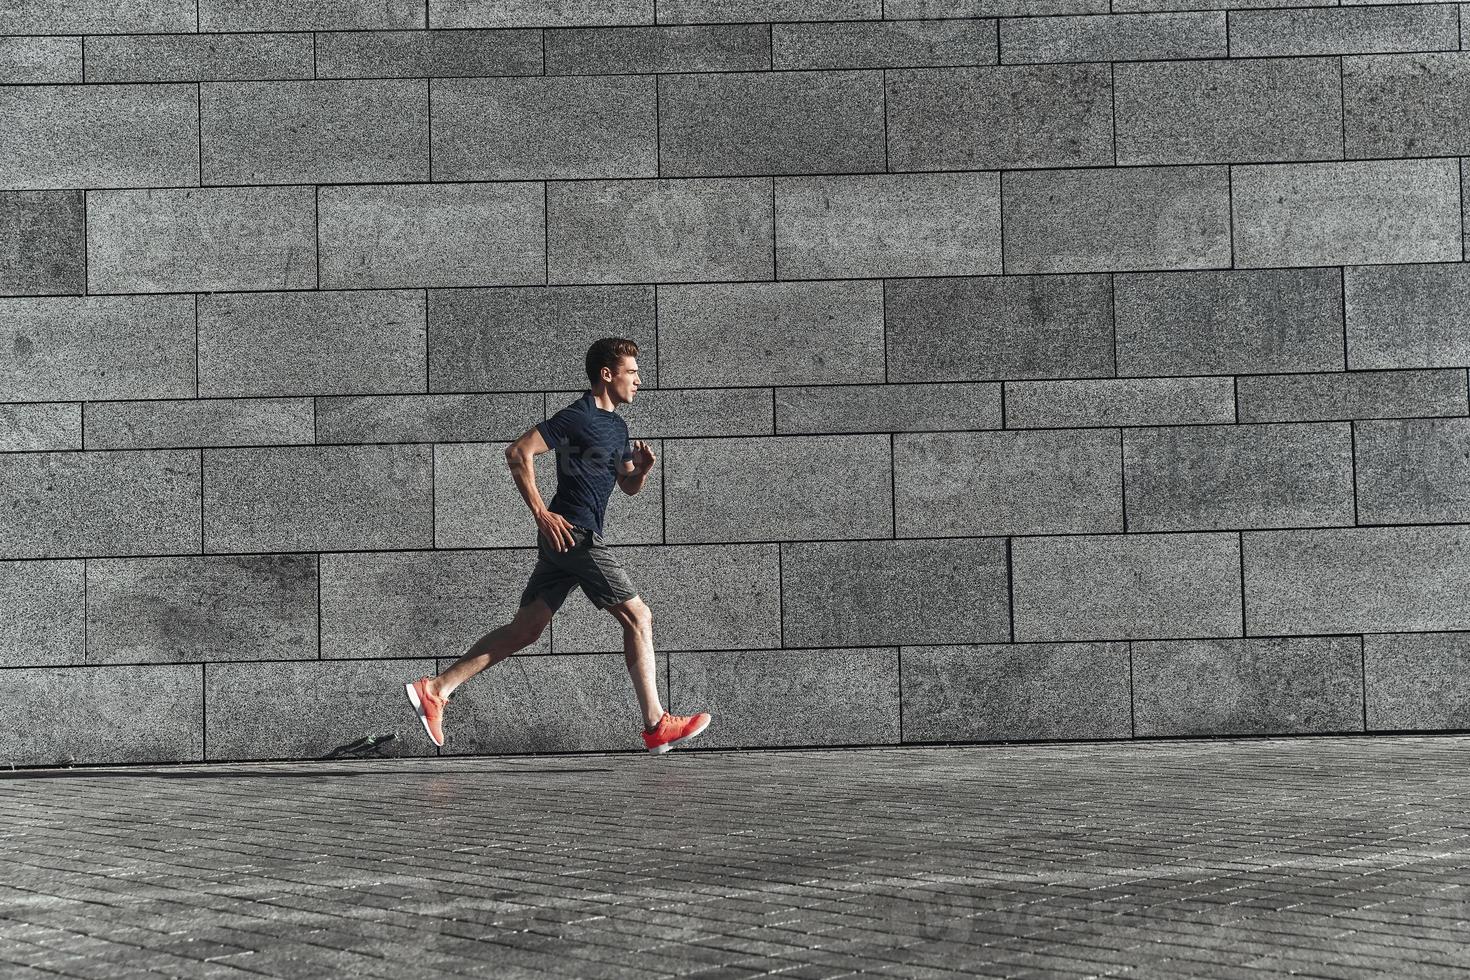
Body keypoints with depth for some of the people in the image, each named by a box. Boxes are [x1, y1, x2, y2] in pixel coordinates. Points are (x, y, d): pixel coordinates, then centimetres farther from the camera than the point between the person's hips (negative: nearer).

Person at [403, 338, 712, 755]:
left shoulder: (617, 425, 19)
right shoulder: (577, 416, -11)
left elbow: (628, 485, 26)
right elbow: (518, 452, -16)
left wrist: (641, 468, 3)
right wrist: (541, 513, -18)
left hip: (562, 540, 10)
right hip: (573, 532, -10)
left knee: (524, 630, 6)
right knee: (638, 616, -4)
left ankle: (435, 690, 5)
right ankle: (656, 726, -1)